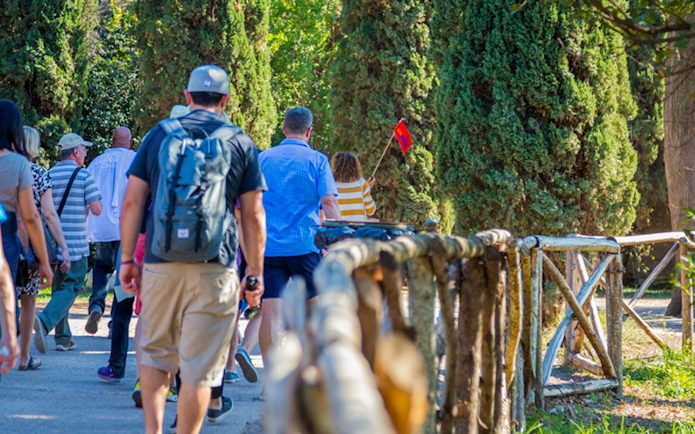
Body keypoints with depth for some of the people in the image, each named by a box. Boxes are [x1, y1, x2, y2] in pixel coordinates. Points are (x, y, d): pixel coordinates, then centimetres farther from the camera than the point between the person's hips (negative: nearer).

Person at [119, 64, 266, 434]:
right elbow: (254, 215, 4)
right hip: (215, 267, -2)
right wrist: (255, 274, 9)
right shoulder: (240, 143, 6)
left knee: (154, 352, 16)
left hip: (160, 262, 2)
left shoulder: (159, 134, 8)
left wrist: (127, 258, 10)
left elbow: (132, 202, 5)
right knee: (199, 367, 1)